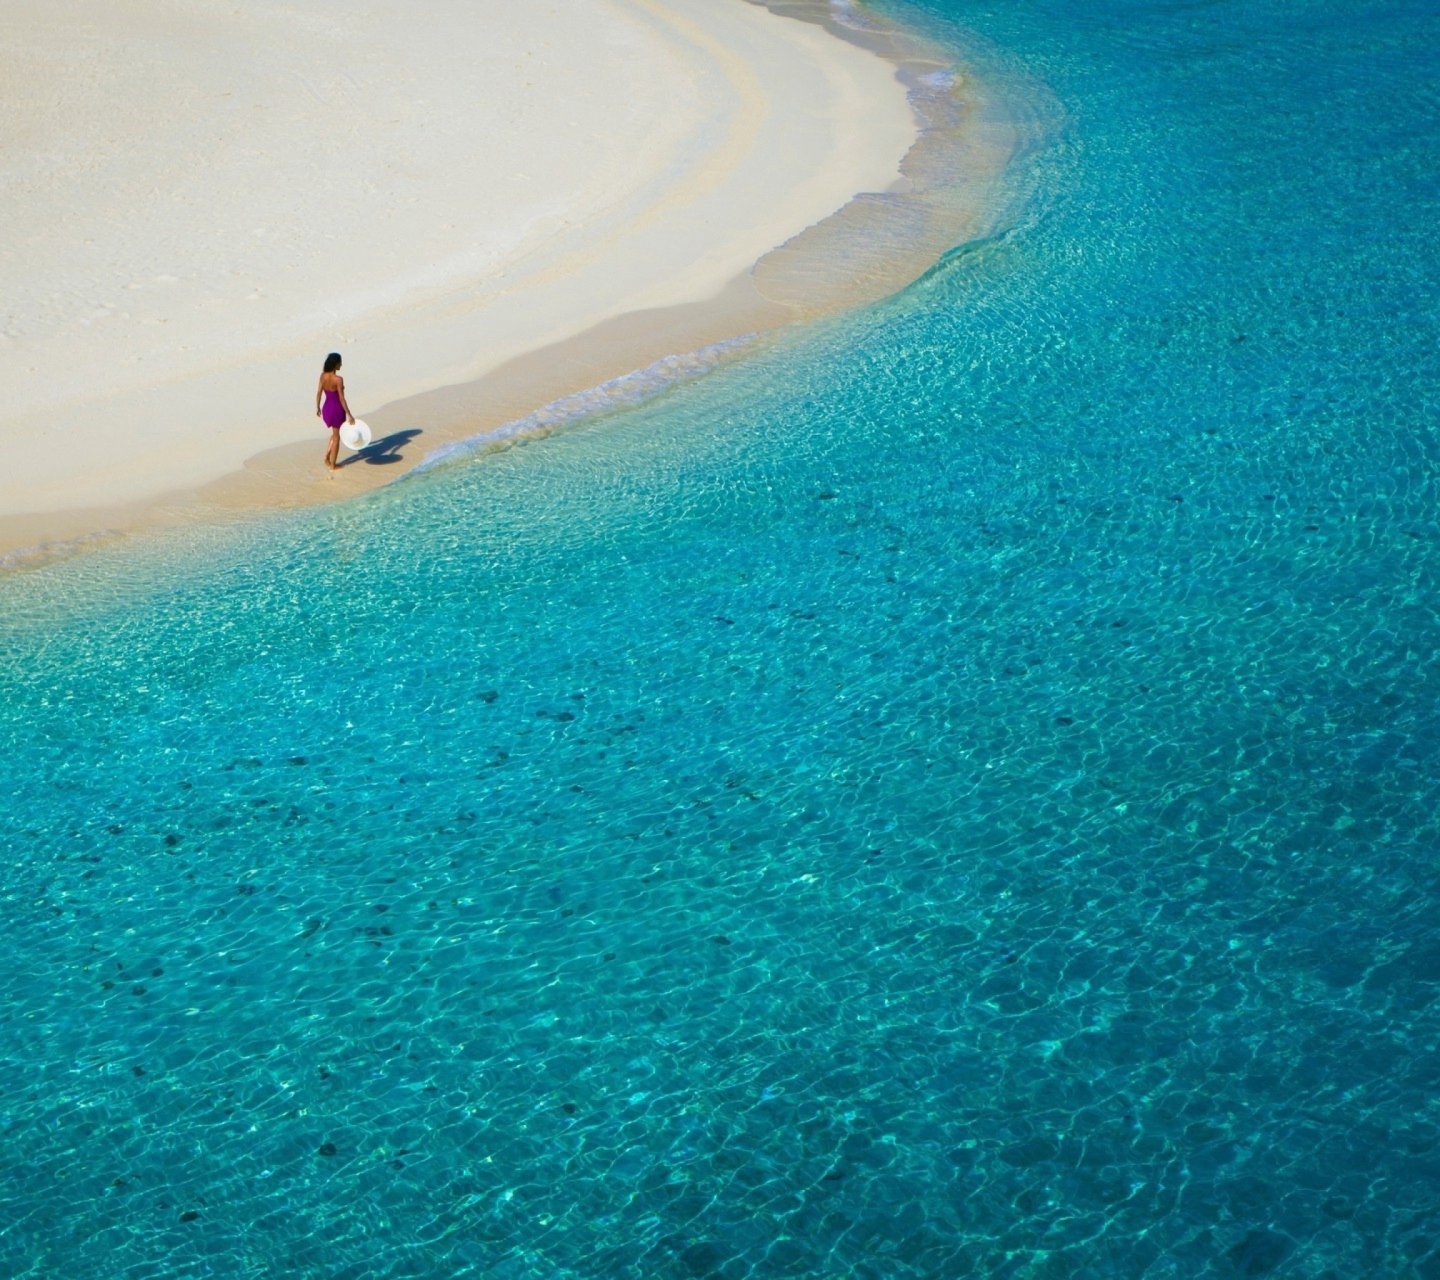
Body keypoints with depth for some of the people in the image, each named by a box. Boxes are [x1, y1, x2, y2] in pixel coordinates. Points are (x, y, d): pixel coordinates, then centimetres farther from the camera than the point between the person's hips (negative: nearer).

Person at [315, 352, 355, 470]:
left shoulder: (323, 376, -6)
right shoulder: (338, 379, -23)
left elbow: (318, 393, 3)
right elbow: (341, 399, -21)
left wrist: (317, 407, 17)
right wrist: (349, 415, -15)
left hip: (326, 408, 6)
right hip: (337, 410, -6)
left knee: (335, 434, 29)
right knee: (336, 437, 12)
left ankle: (327, 456, 23)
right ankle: (333, 464, 22)